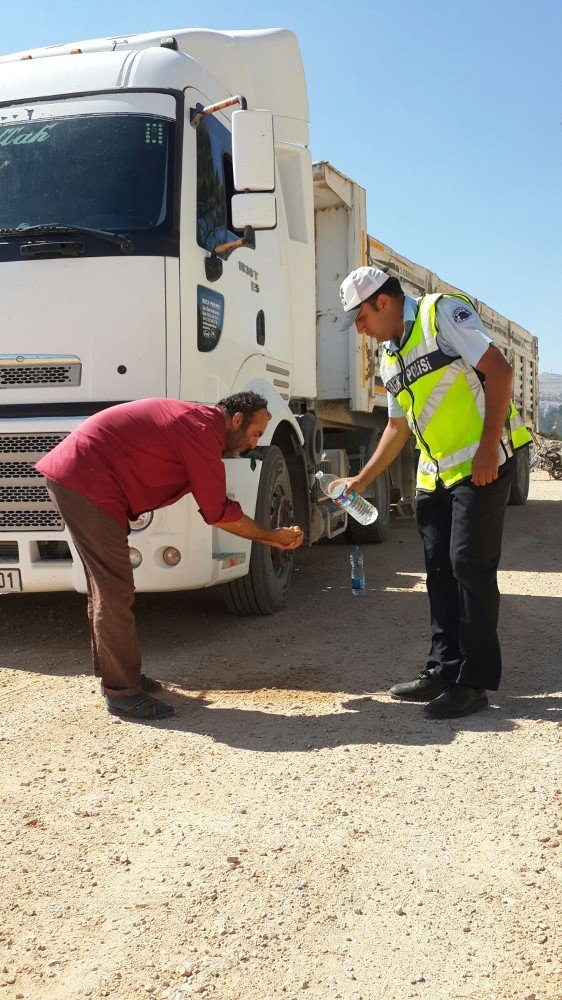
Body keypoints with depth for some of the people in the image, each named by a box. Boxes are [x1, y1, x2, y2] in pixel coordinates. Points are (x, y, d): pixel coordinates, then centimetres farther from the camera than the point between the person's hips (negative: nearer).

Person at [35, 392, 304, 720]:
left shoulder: (198, 420, 16)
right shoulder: (203, 432, -16)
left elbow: (218, 507, 19)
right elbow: (219, 514, -11)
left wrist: (272, 536, 17)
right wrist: (272, 536, 1)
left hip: (71, 475, 11)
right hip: (85, 480, -11)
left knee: (106, 585, 19)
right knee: (115, 592, -6)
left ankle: (114, 672, 32)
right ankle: (123, 692, 3)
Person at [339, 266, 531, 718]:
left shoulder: (441, 313, -8)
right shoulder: (390, 356, 16)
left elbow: (498, 370, -15)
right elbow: (398, 427, 24)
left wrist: (488, 448, -21)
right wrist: (362, 480, 21)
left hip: (482, 464, -9)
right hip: (434, 475, 9)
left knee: (470, 566, -9)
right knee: (440, 570, 9)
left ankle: (474, 681, -1)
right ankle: (444, 670, 18)